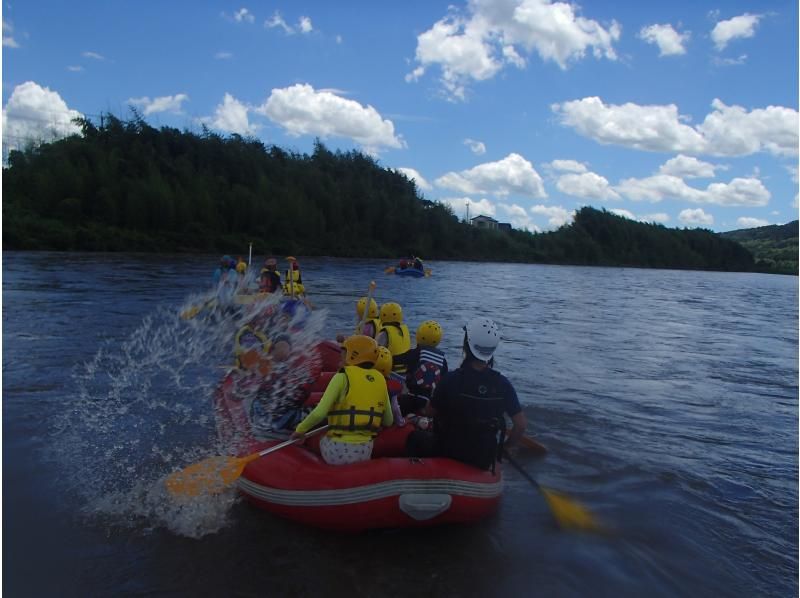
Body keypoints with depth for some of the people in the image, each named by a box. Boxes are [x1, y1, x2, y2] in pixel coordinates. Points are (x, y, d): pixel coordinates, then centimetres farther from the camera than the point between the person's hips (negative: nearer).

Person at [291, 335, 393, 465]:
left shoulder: (342, 378, -11)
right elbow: (388, 421, 12)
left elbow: (319, 413, -16)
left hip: (339, 451, -3)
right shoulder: (380, 380, 4)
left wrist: (300, 429, 1)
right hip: (365, 451, 3)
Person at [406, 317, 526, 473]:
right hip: (485, 461, 4)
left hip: (450, 454, -3)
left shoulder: (451, 380, -21)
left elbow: (430, 412, -6)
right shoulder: (502, 383, -13)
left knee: (415, 437, 24)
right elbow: (521, 424, -9)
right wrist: (506, 447, 8)